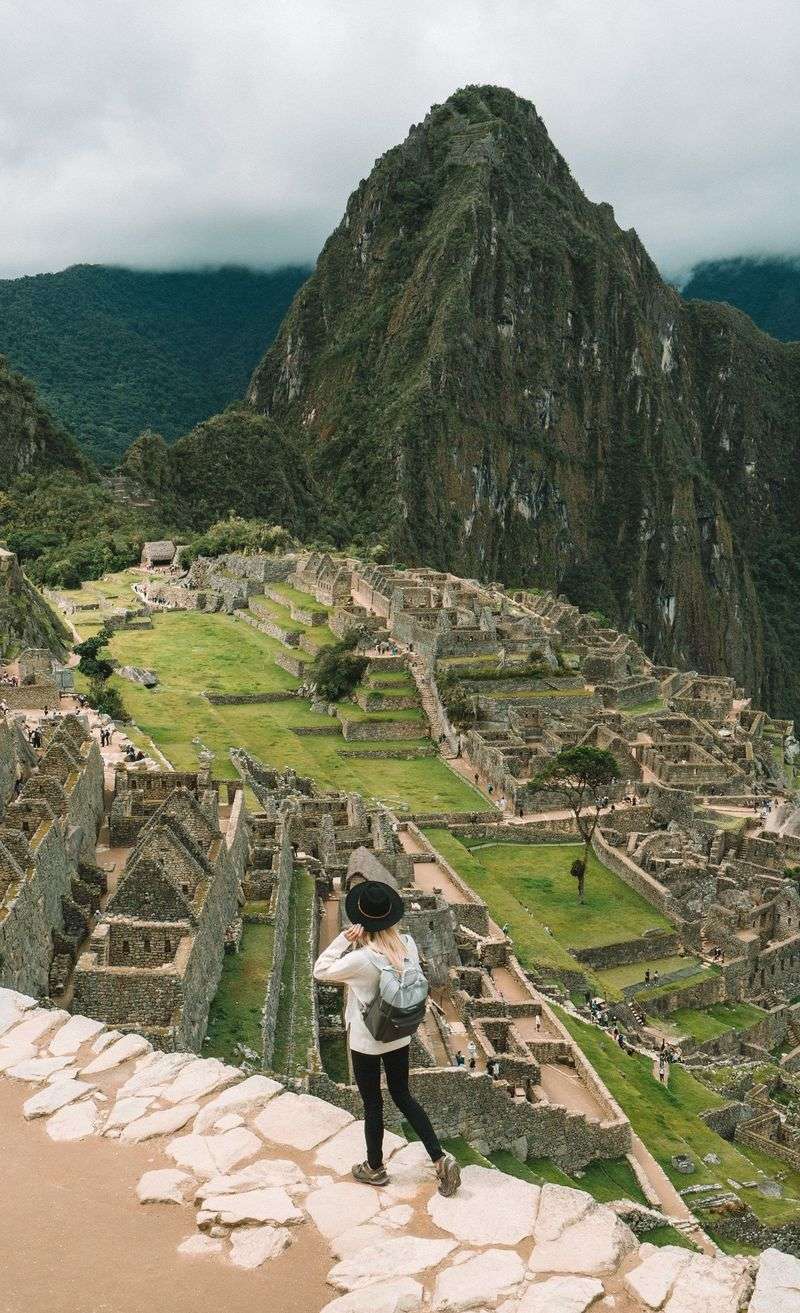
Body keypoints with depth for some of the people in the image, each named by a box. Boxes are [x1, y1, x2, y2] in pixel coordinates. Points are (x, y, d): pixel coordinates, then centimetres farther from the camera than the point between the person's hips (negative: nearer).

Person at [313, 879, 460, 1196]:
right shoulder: (408, 944, -13)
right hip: (400, 1036, 5)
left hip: (366, 1042, -5)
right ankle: (440, 1159, 20)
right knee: (403, 1096, 23)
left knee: (372, 1104, 15)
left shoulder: (360, 959, -31)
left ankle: (375, 1168, 35)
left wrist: (343, 939, -24)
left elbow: (320, 971, -16)